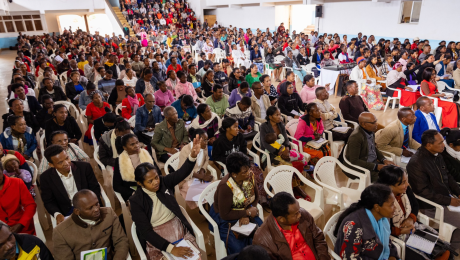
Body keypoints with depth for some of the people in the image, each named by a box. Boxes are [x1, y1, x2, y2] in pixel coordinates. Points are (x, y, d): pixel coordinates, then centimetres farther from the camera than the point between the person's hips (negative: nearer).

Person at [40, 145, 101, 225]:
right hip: (66, 213, 1)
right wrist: (57, 214, -18)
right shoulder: (46, 177, -6)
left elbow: (95, 189, -3)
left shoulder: (84, 167, -10)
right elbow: (49, 201, 2)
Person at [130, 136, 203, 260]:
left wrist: (193, 155, -39)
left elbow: (182, 173, -19)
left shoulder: (164, 182, -3)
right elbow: (146, 231, -15)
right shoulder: (136, 201, -11)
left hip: (178, 229, 3)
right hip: (156, 239, -2)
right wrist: (171, 248, -25)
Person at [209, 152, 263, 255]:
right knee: (238, 249, -20)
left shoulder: (250, 175, -13)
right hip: (224, 218, -5)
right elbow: (225, 214, -23)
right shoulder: (225, 186, -30)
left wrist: (247, 215, -14)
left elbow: (255, 197, 0)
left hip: (244, 212, 6)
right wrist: (247, 212, -20)